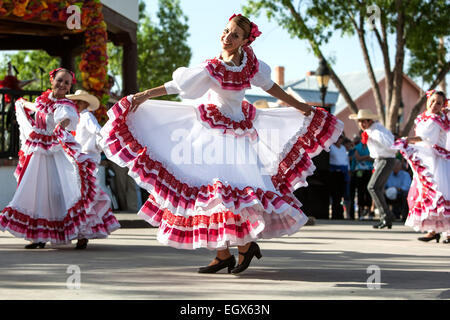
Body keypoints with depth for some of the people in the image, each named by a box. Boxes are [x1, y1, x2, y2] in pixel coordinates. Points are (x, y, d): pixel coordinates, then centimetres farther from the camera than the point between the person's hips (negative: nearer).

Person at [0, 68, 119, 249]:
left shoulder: (66, 106, -14)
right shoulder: (44, 98, 7)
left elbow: (68, 118, -38)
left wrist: (64, 123, -62)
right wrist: (22, 103, 51)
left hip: (57, 154, -7)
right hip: (38, 154, 7)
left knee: (61, 191, -15)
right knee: (36, 192, 9)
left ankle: (83, 233, -9)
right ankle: (40, 237, 21)